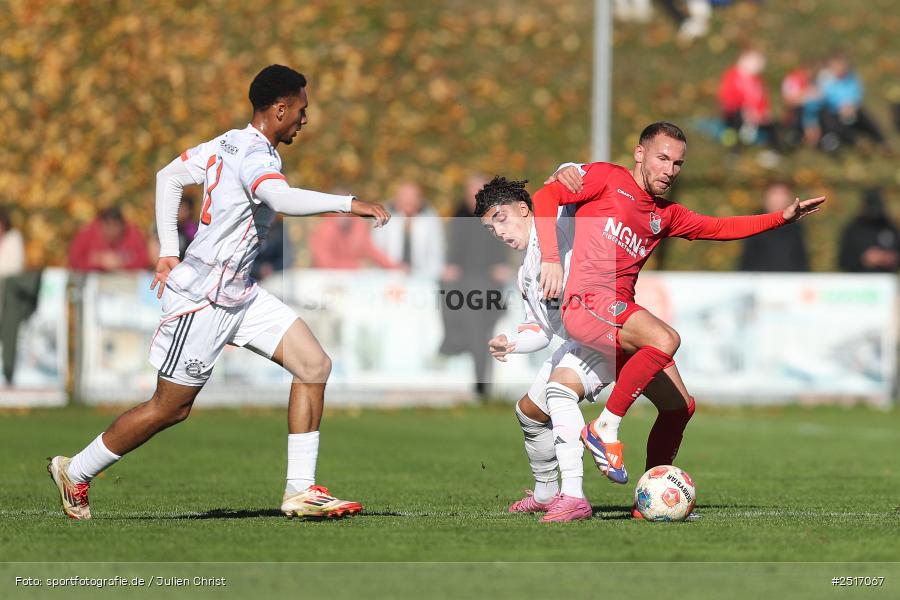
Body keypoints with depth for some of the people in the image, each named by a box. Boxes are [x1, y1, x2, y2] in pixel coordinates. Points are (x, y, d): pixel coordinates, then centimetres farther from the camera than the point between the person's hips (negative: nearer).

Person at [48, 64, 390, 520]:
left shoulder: (228, 143, 9)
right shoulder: (255, 153, -20)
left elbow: (168, 176, 19)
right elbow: (281, 199, -42)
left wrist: (169, 252, 19)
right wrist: (347, 204, -37)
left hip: (238, 293, 10)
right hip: (203, 298, -10)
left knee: (315, 366, -1)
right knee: (170, 409, 2)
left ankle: (300, 491, 0)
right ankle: (75, 473, 21)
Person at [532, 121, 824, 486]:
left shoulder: (665, 214, 23)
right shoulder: (607, 177, 4)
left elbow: (721, 228, 31)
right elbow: (545, 196, -4)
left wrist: (784, 217, 23)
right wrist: (551, 257, -16)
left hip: (620, 312, 8)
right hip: (587, 302, -8)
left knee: (680, 406, 4)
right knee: (665, 339, -33)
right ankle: (605, 430, -23)